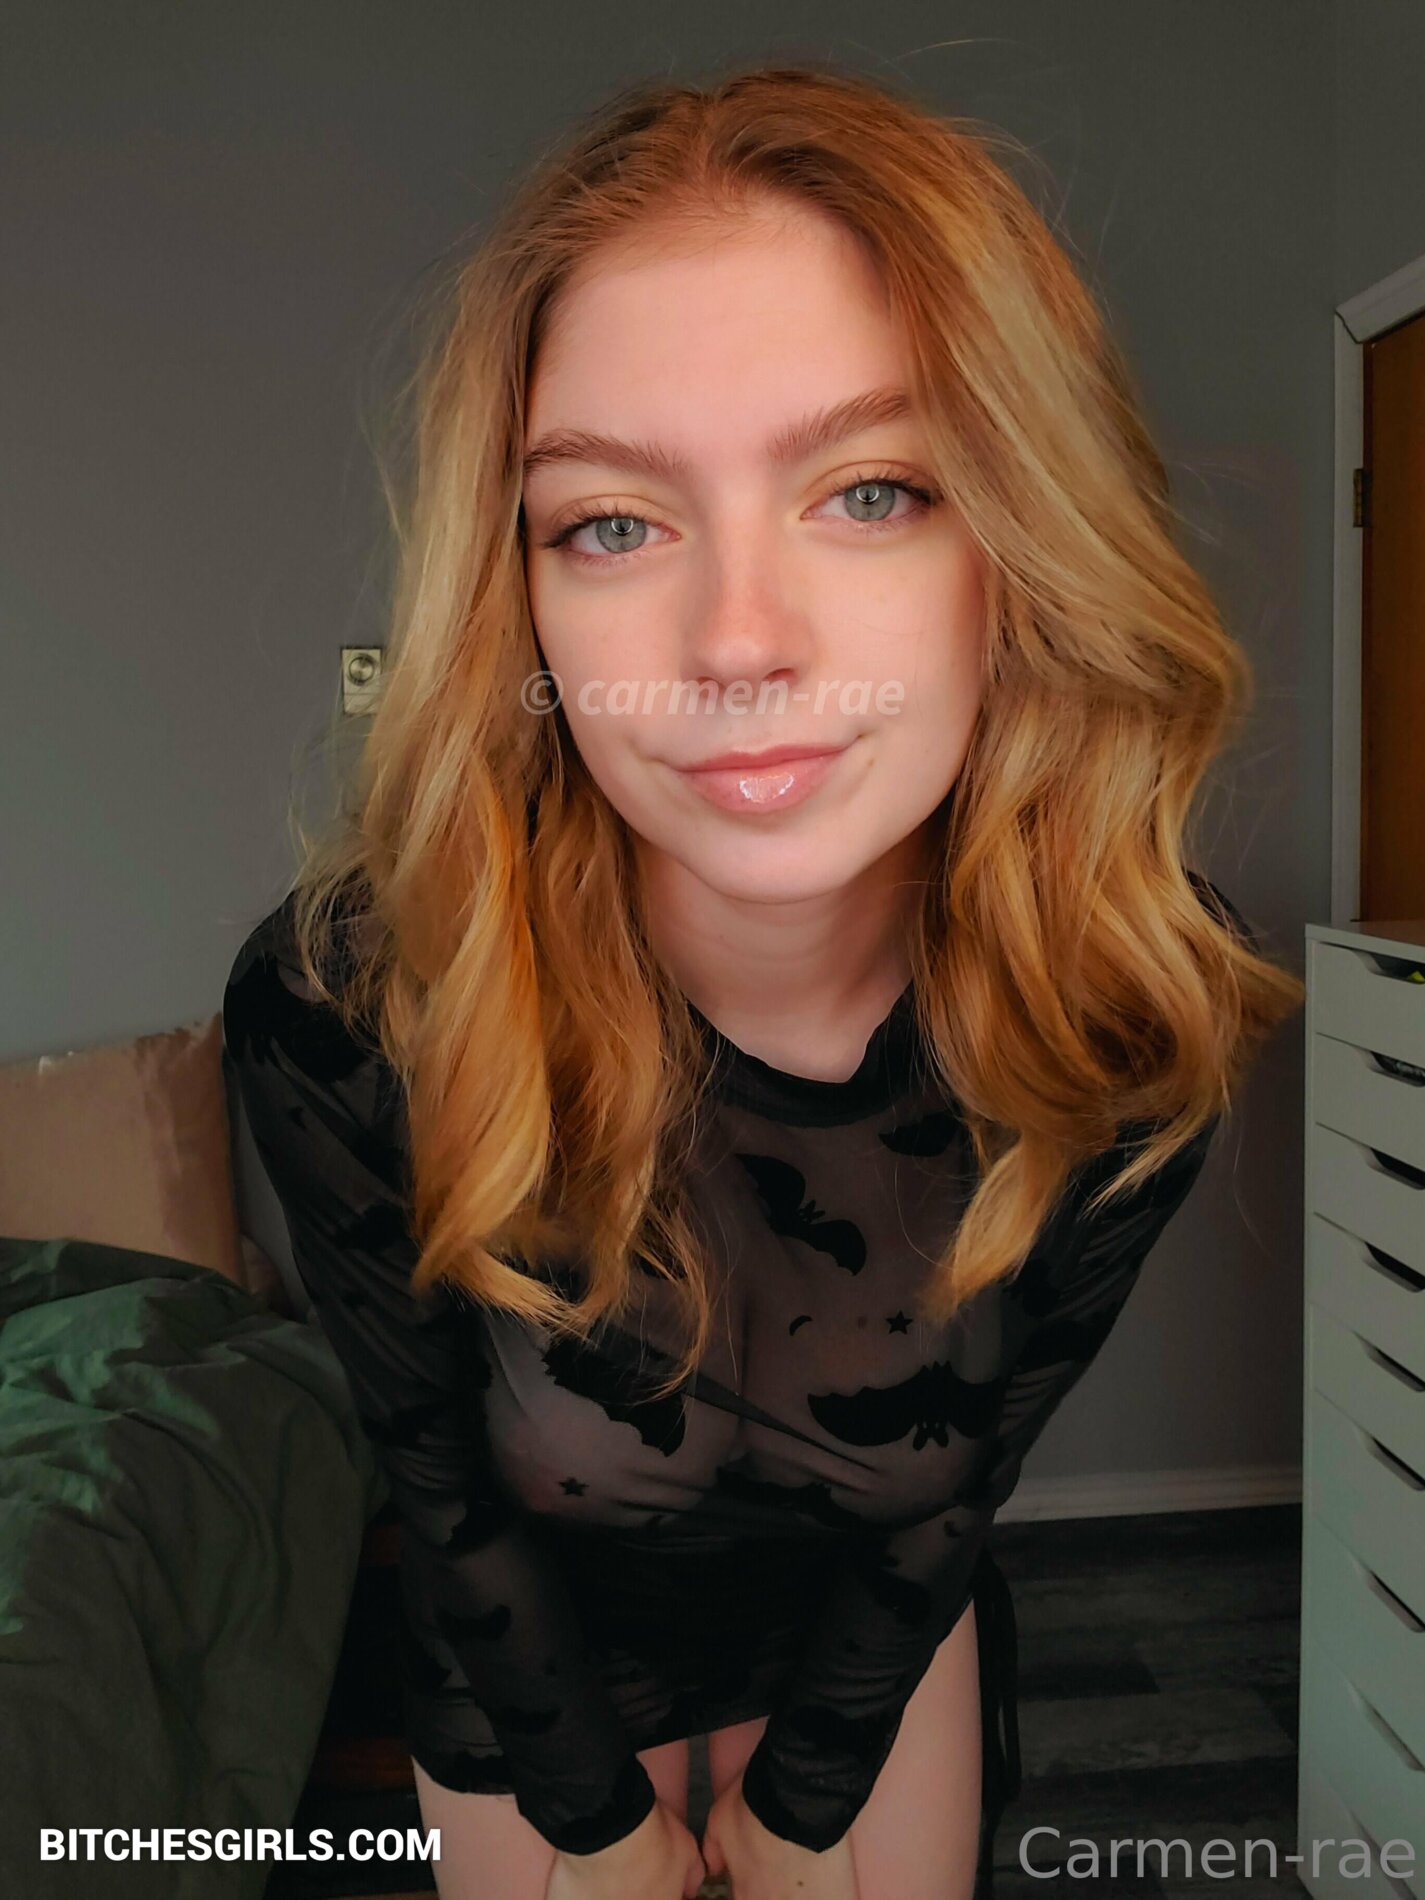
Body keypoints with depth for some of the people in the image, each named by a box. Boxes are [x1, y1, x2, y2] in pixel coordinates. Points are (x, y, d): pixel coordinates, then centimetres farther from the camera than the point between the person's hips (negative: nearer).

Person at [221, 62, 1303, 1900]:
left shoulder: (1145, 1002, -28)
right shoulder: (338, 1012, -34)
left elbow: (973, 1445, -13)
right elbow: (438, 1469, -17)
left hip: (875, 1632, 2)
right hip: (531, 1659, -1)